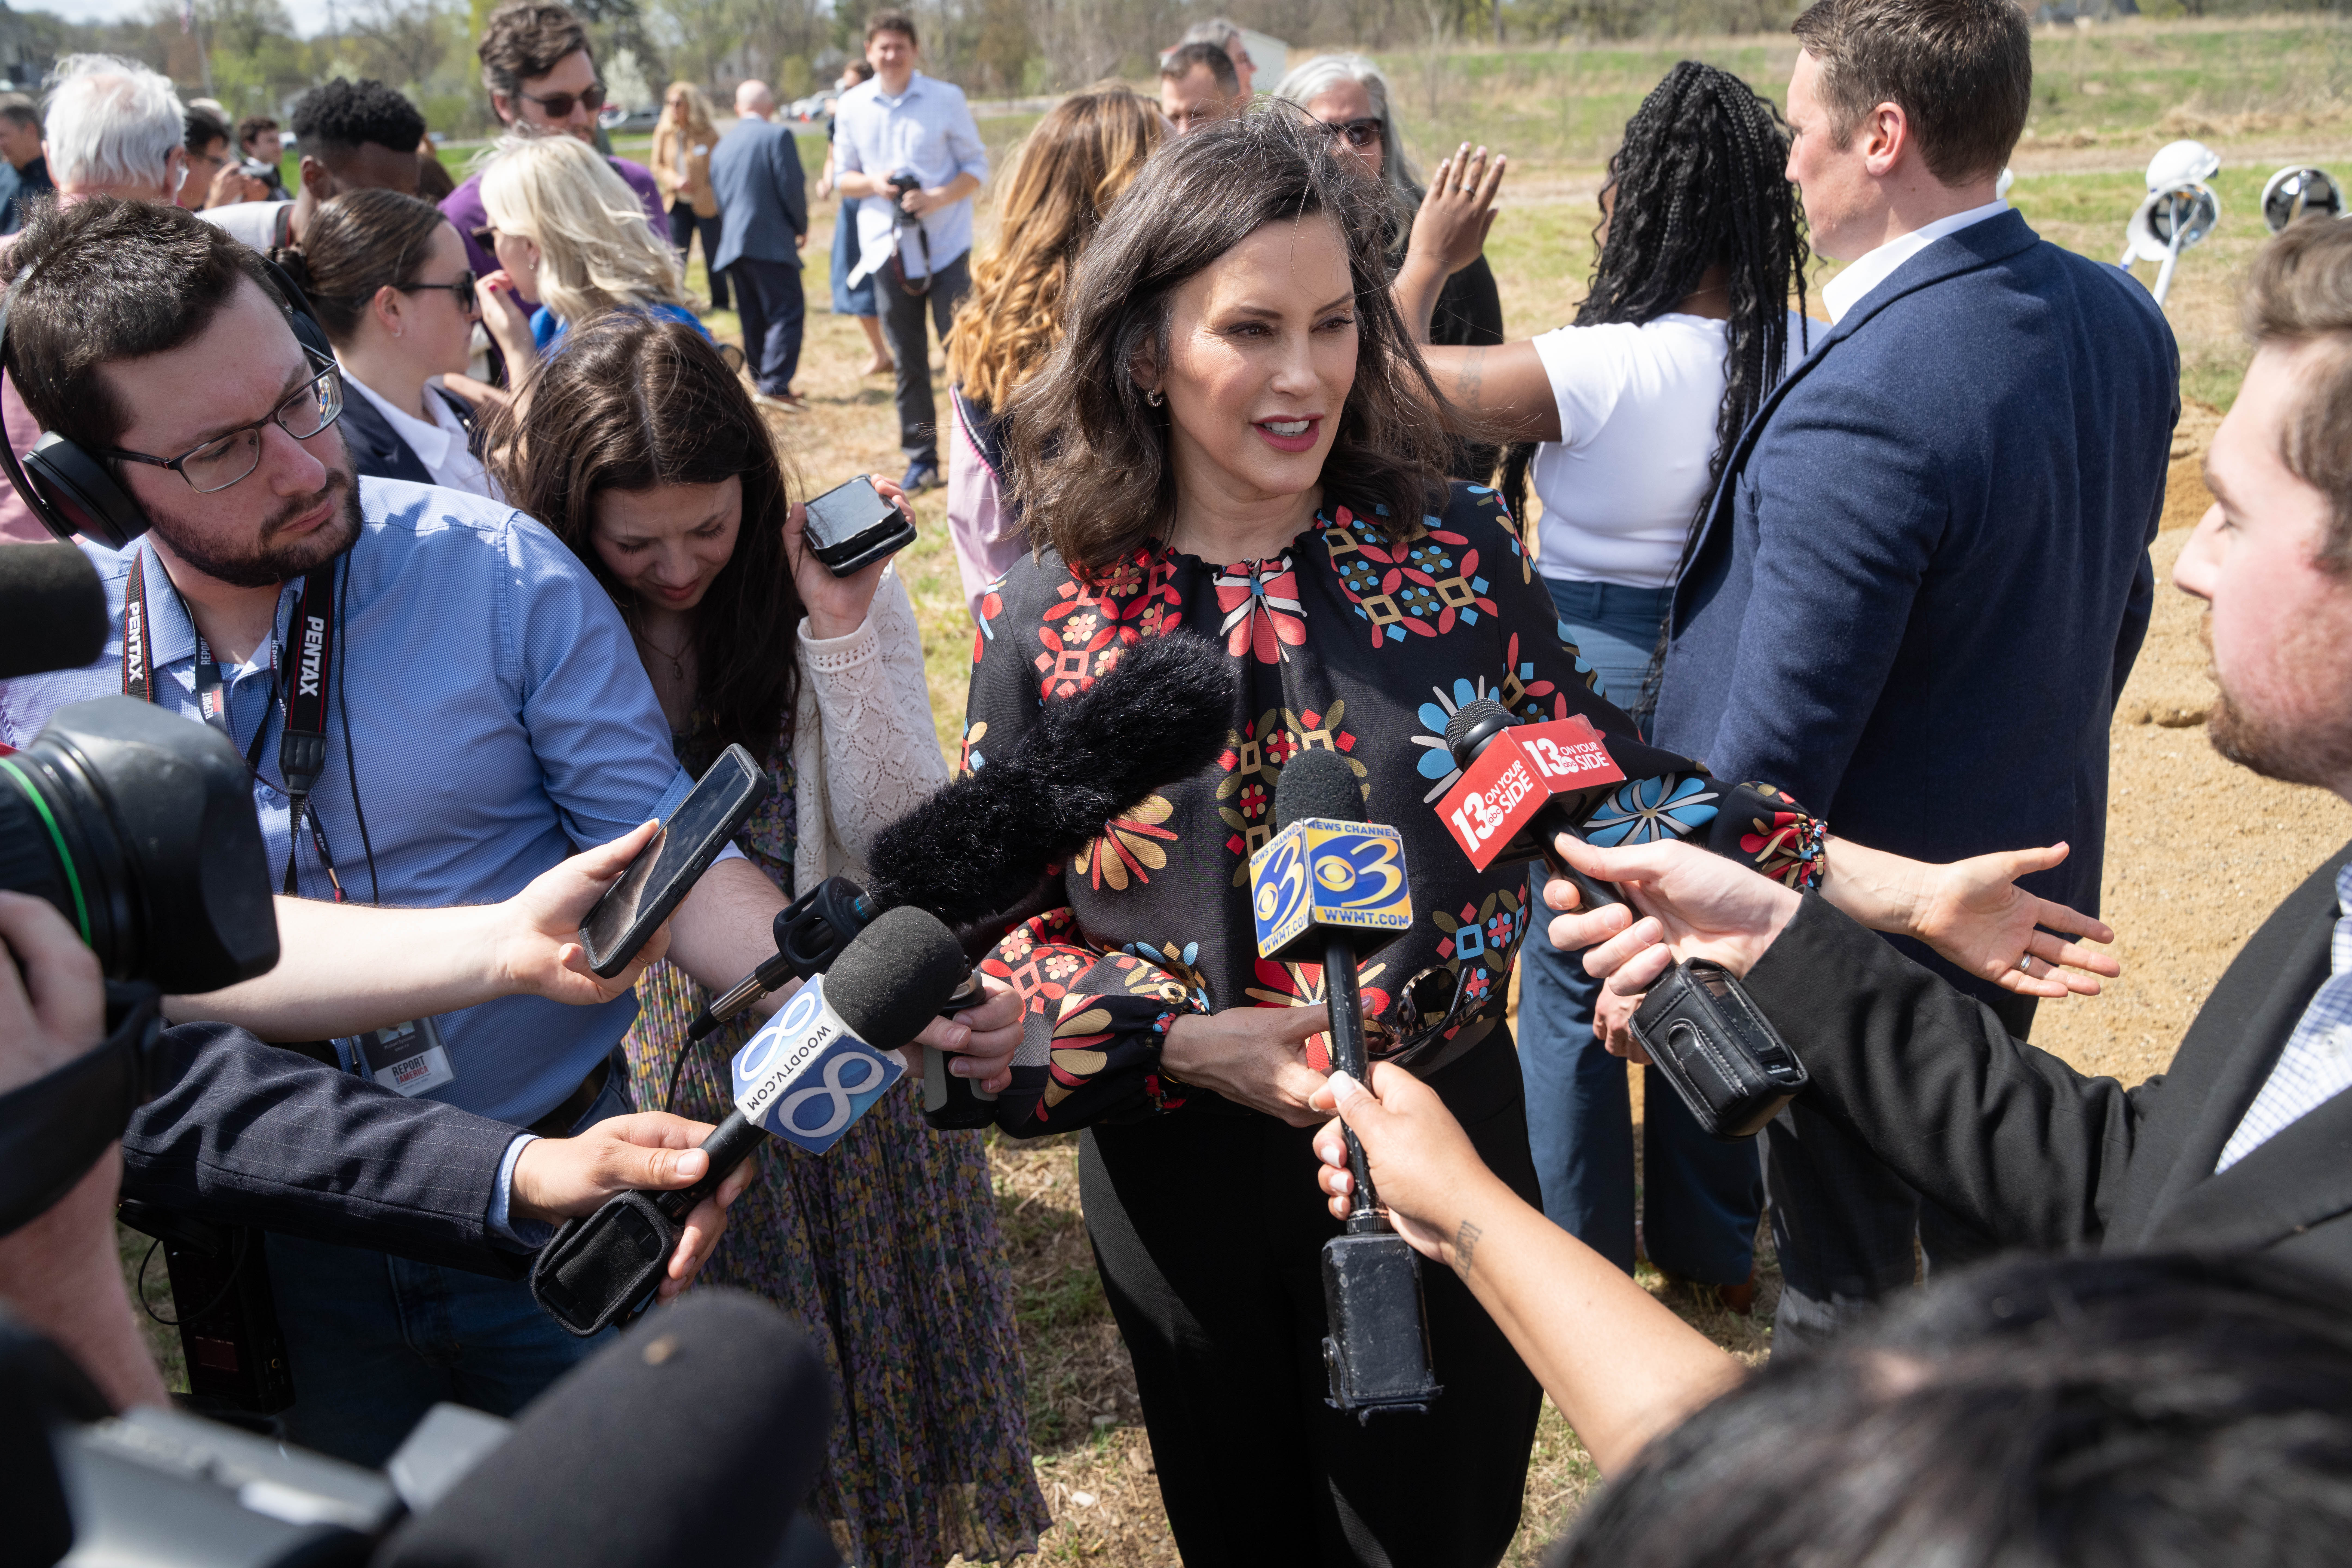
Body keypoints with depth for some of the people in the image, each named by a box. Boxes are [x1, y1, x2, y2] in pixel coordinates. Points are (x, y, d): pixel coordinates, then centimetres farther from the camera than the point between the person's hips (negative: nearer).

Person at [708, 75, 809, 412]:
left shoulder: (722, 145, 13)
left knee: (754, 318, 13)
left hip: (733, 242, 7)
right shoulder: (779, 136, -6)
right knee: (788, 312, -6)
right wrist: (802, 227, 4)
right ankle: (774, 386, -17)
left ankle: (761, 383, 19)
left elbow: (718, 198, 17)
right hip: (772, 241, -7)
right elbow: (792, 188, -11)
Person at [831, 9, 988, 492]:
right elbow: (843, 176, 12)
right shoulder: (852, 106, 6)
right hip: (887, 247, 2)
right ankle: (921, 457, 16)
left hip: (946, 246, -2)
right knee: (907, 360, 7)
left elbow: (977, 167, -1)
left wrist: (937, 198, -18)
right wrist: (875, 185, -11)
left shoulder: (947, 99, -2)